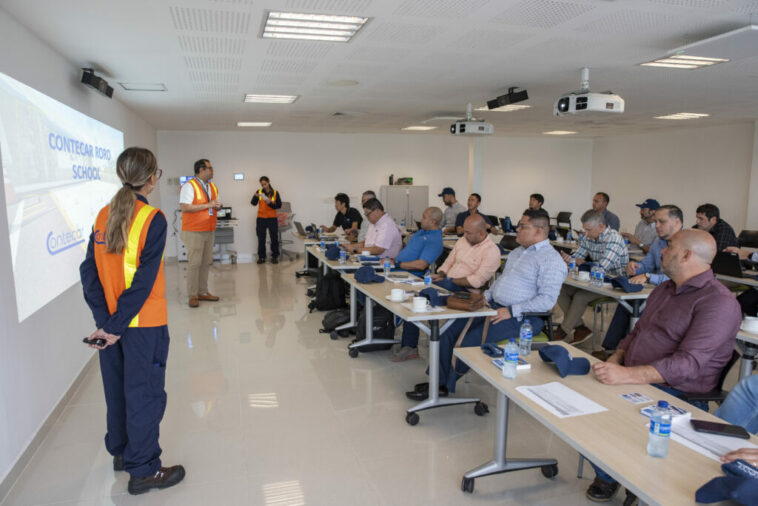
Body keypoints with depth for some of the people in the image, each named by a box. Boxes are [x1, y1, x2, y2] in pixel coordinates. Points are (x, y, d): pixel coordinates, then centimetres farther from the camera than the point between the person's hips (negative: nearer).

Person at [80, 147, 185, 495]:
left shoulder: (104, 216, 2)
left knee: (117, 388, 20)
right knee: (145, 394, 5)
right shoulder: (153, 219, -17)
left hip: (112, 321, 7)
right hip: (144, 323, -7)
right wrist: (114, 326, -15)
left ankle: (121, 453, 38)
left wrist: (105, 320, -6)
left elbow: (89, 272, -2)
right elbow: (143, 281, -21)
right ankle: (144, 470, 18)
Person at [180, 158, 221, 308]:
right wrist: (208, 205, -19)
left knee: (206, 262, 9)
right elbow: (184, 207, -20)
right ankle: (192, 295, 4)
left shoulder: (212, 187, 15)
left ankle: (203, 292, 19)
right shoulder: (189, 186, -9)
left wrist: (217, 206, 1)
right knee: (194, 263, -4)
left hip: (209, 231, 7)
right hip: (194, 232, -7)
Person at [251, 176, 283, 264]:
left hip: (272, 218, -1)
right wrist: (255, 196, -24)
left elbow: (279, 205, -4)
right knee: (261, 239, 4)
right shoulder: (259, 192, 2)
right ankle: (261, 257, 12)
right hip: (261, 218, 1)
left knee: (274, 238, 2)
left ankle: (275, 256, 13)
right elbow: (253, 203, -5)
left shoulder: (275, 193, -1)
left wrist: (270, 203, -18)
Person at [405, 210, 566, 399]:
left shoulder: (551, 260, -11)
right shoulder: (518, 251, 18)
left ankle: (445, 386, -3)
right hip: (493, 306, 9)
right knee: (451, 332, -4)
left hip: (519, 318, -9)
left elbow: (547, 299, -19)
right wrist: (484, 297, 7)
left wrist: (511, 311, -23)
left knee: (470, 341, -21)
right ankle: (440, 381, 2)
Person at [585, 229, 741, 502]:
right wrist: (614, 361, 0)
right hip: (631, 379, 8)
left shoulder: (719, 303, -15)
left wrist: (626, 375, -35)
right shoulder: (663, 289, 15)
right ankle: (606, 474, 9)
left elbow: (688, 363, -25)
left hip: (673, 394, -8)